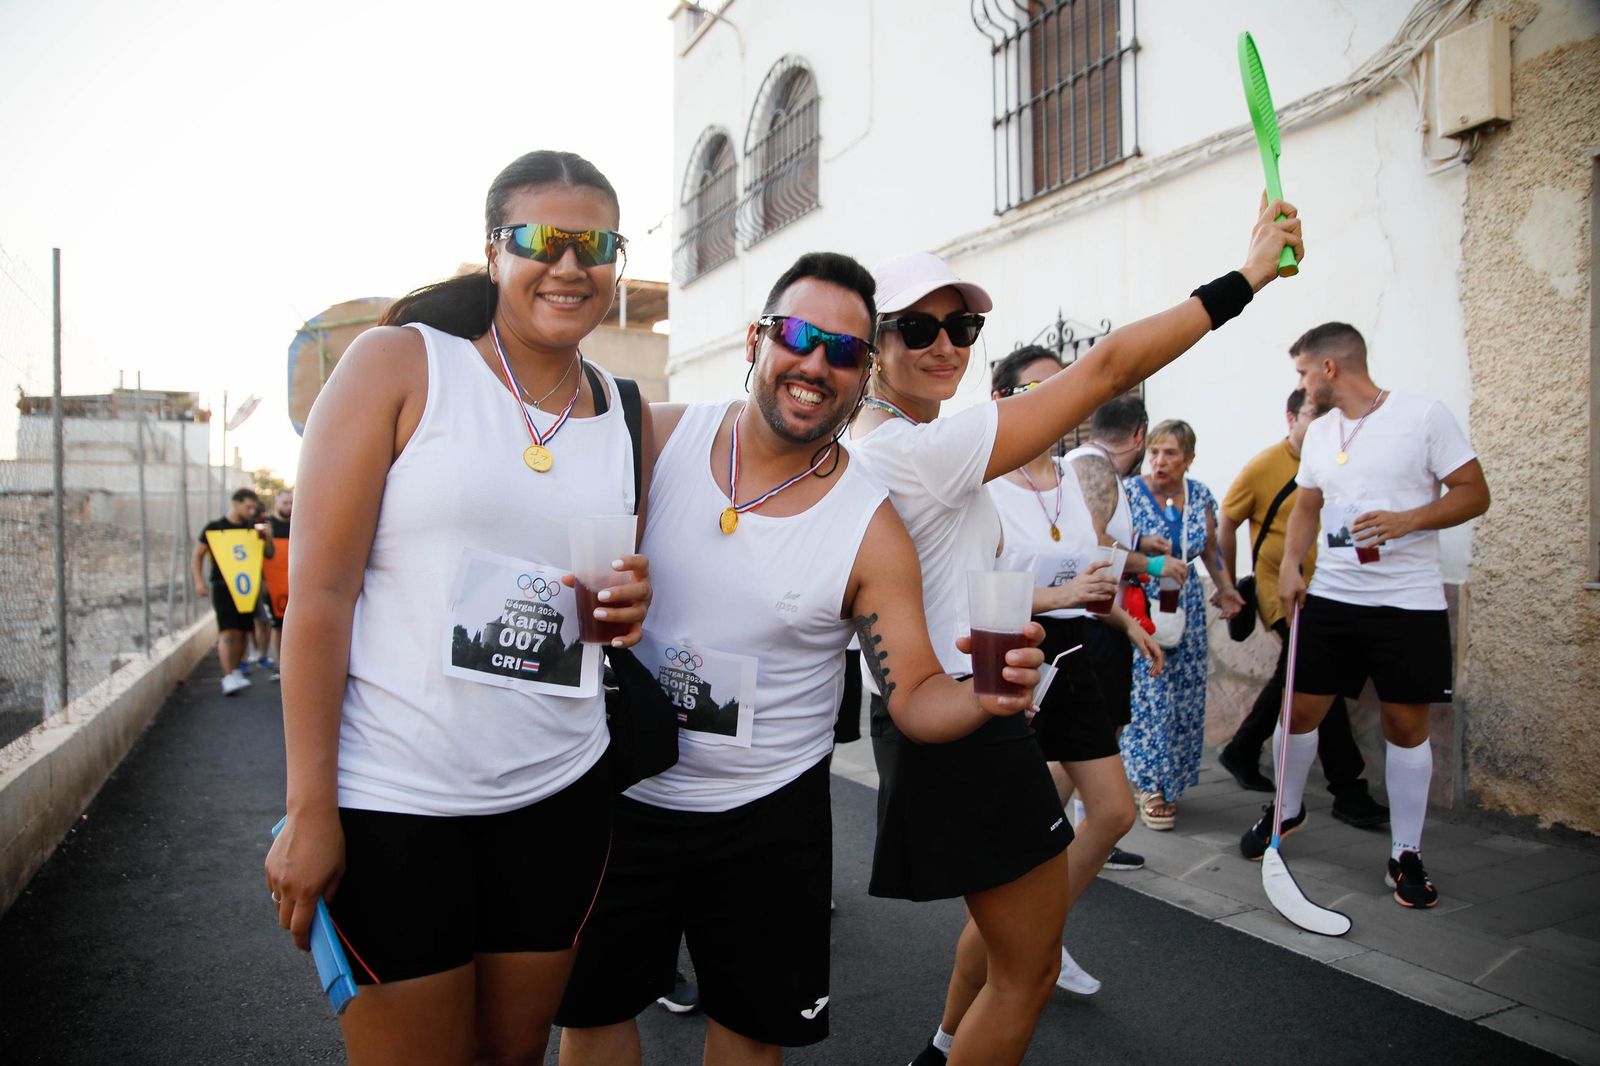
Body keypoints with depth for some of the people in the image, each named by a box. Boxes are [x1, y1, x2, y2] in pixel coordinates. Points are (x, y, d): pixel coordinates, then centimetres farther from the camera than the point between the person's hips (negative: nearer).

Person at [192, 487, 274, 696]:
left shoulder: (252, 529, 11)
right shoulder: (214, 528, -1)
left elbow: (268, 554, 16)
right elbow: (197, 555, 2)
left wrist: (268, 539, -4)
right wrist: (199, 581, -8)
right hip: (223, 586, -5)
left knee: (241, 632, 8)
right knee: (228, 631, -14)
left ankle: (236, 673, 18)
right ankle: (228, 678, -17)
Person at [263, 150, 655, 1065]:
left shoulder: (626, 415, 8)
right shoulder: (399, 363, -6)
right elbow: (321, 589, -10)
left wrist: (631, 603, -6)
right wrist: (310, 808, -13)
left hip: (560, 794, 5)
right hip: (392, 800, -4)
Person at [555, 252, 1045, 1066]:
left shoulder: (871, 527, -12)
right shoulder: (658, 438, -8)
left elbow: (915, 695, -10)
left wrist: (983, 698, -31)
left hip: (767, 815, -1)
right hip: (621, 788, 1)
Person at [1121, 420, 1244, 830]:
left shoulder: (1201, 497, 4)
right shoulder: (1129, 492, -10)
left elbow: (1210, 550, 16)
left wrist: (1226, 589, 6)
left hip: (1186, 608, 5)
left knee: (1186, 696, 6)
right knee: (1149, 696, -7)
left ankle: (1169, 781, 22)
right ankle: (1150, 785, 7)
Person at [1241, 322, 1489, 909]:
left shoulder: (1424, 414, -6)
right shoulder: (1319, 432, 10)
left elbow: (1474, 493, -6)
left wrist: (1407, 520, -22)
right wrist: (1290, 563, 1)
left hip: (1408, 600, -4)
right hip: (1330, 596, 5)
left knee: (1406, 724, 3)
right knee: (1301, 709, 6)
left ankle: (1406, 857, 17)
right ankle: (1287, 810, 30)